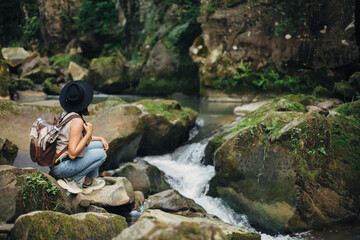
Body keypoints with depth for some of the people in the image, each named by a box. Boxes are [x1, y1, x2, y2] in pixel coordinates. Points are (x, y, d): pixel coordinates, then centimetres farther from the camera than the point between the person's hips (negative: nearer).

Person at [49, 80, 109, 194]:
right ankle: (70, 179, 4)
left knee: (99, 145, 13)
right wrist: (89, 133, -18)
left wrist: (100, 138, 12)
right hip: (60, 167, -9)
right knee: (101, 154, -4)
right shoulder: (77, 121, -24)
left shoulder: (65, 113, 4)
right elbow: (72, 154, -25)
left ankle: (88, 184, 16)